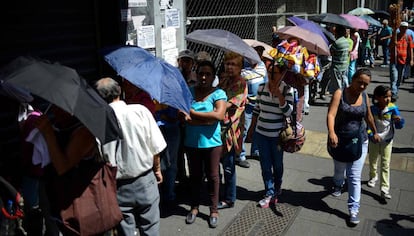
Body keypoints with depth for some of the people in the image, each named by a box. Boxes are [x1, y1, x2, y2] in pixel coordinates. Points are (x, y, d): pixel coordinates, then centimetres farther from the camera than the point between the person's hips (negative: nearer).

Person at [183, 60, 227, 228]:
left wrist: (193, 113, -16)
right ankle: (194, 207, 33)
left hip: (211, 142, -2)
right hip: (192, 142, 2)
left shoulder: (218, 93, -6)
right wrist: (208, 118, -19)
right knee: (195, 175, 16)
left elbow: (219, 115, -22)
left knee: (212, 176, 10)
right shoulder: (189, 92, 0)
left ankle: (214, 210, 25)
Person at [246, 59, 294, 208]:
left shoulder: (287, 89, -11)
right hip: (261, 133, 3)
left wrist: (278, 93, -27)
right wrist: (251, 128, 11)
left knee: (277, 164, 14)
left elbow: (288, 112, -20)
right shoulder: (262, 87, -1)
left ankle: (277, 189, 38)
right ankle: (270, 193, 20)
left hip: (277, 134, -3)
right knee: (265, 165, 8)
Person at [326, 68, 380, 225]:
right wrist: (331, 133, -41)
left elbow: (368, 116, 15)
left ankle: (354, 209, 8)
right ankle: (338, 185, 56)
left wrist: (375, 132, 25)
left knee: (355, 177, 0)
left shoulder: (365, 96, -1)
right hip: (340, 141, -1)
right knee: (340, 169, 22)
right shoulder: (340, 93, -13)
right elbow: (331, 114, -25)